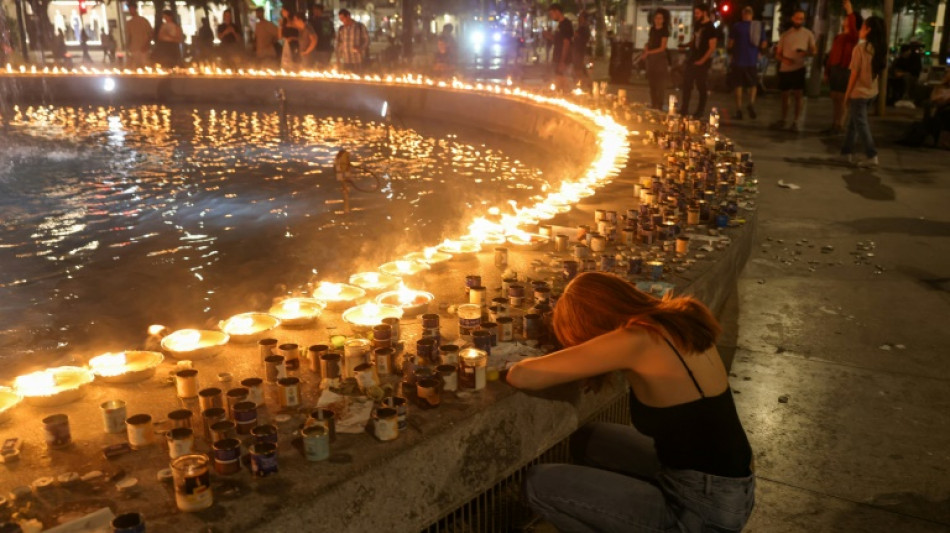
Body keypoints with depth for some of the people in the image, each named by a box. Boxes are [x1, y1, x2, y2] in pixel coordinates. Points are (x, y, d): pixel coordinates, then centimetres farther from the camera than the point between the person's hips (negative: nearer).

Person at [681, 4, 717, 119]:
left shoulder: (710, 27, -13)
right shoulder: (697, 25, 10)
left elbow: (712, 47, -16)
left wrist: (702, 60, -18)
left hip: (702, 61, -7)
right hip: (692, 59, 7)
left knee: (701, 86, 1)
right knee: (686, 84, 7)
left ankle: (701, 111, 11)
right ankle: (684, 109, 14)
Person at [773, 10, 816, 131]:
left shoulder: (808, 34, 4)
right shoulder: (785, 35, 10)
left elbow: (814, 50, 5)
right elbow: (778, 54, 10)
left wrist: (807, 53, -19)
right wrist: (783, 59, -13)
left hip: (799, 68, -2)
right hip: (784, 69, 3)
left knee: (798, 96, -6)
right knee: (785, 96, 10)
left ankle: (796, 122, -2)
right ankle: (783, 120, 20)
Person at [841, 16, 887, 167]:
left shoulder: (860, 48, -16)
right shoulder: (879, 49, 4)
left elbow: (855, 73, -15)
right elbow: (880, 70, 8)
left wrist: (847, 92, -8)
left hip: (859, 92, -7)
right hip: (872, 92, 7)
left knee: (861, 124, -2)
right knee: (853, 122, 18)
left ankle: (872, 156, -6)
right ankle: (847, 151, 24)